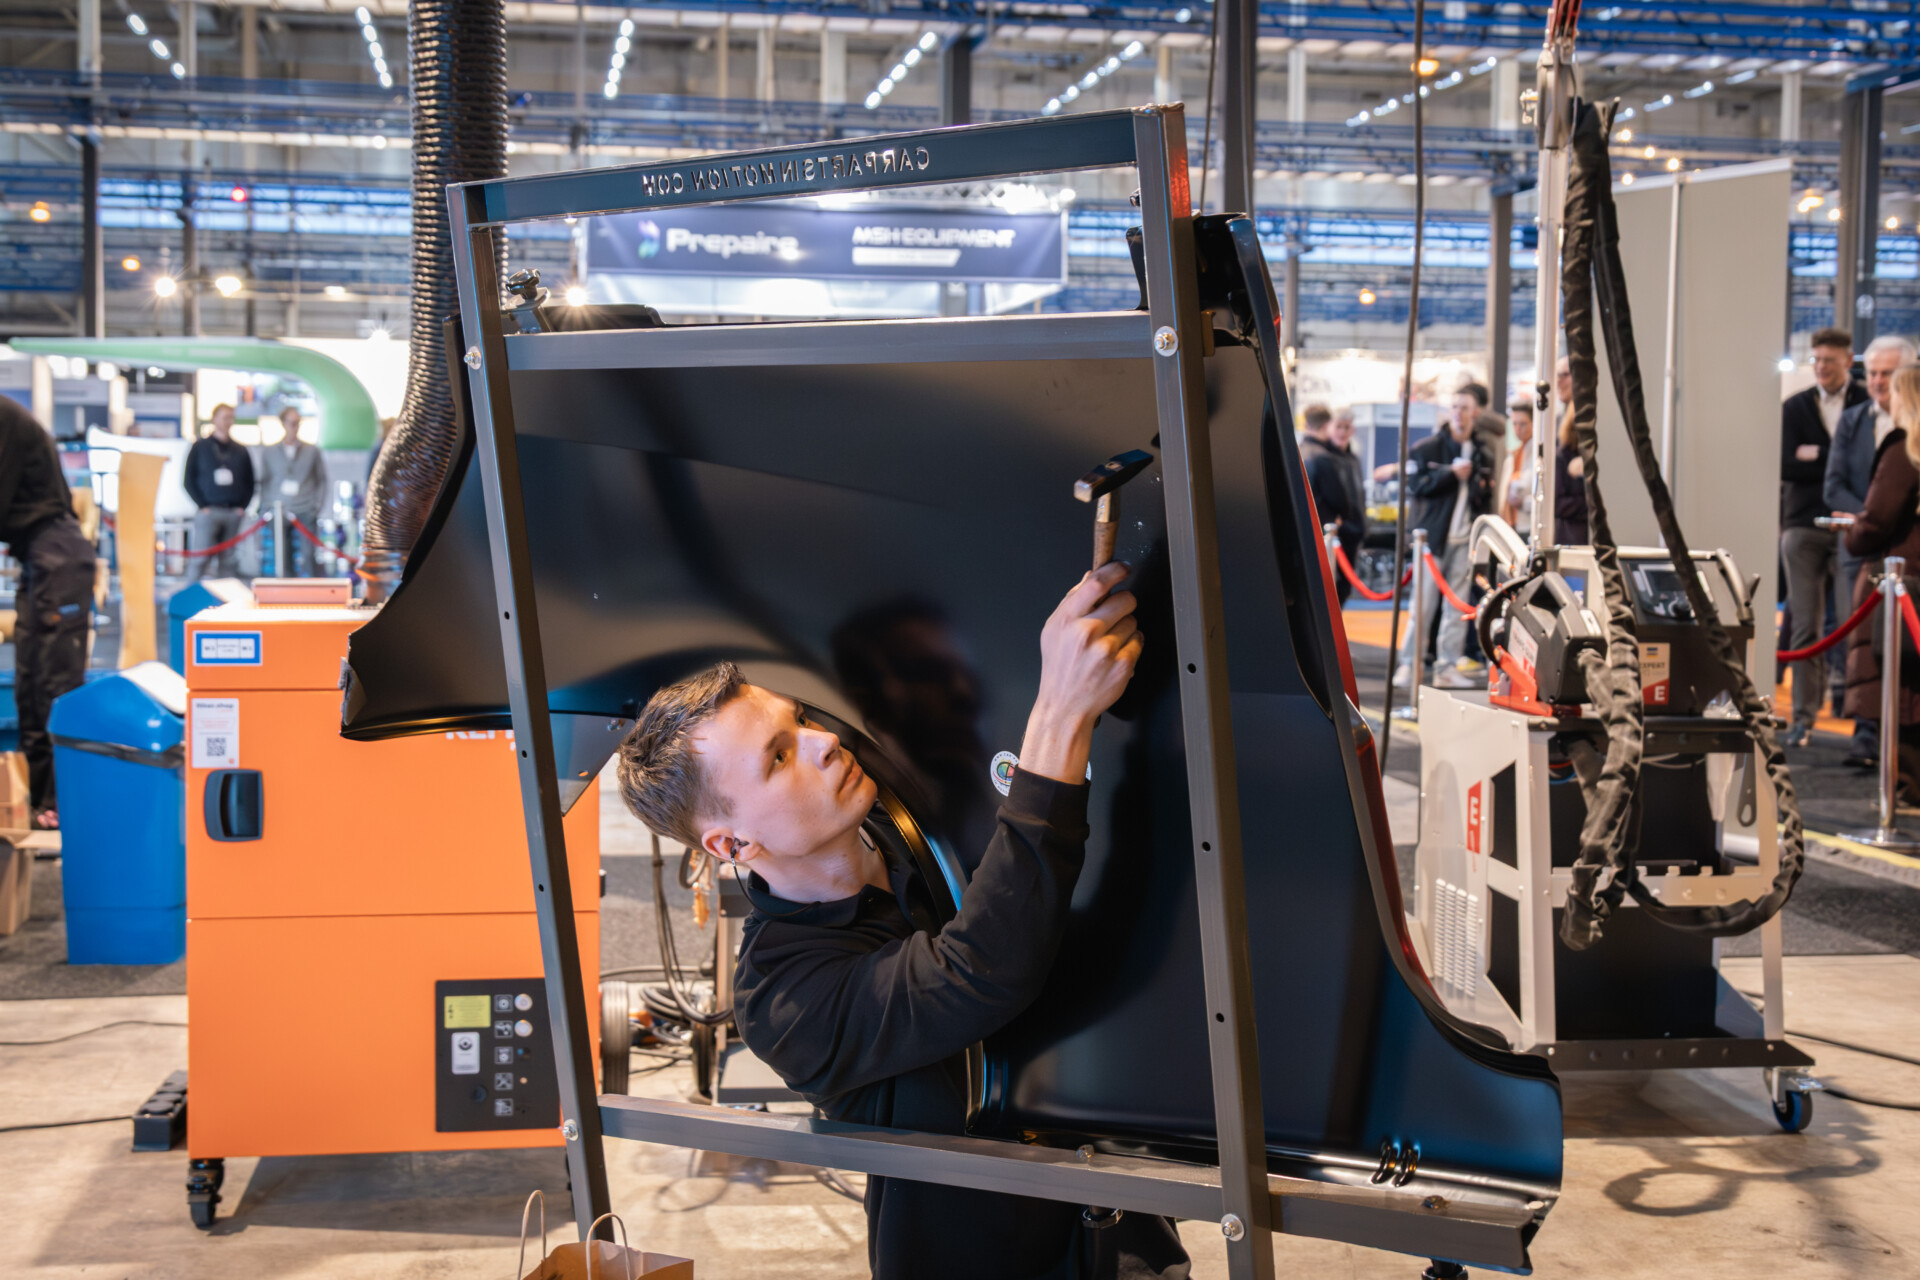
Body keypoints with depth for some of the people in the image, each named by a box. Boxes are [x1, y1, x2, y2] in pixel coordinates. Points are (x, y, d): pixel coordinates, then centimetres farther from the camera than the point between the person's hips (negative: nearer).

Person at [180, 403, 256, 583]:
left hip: (233, 513, 3)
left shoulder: (240, 450, 13)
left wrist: (242, 506, 2)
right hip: (209, 511, -3)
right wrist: (203, 505, -7)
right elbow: (189, 481, 3)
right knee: (201, 558, -9)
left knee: (229, 561, 3)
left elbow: (249, 482, 16)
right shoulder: (200, 447, 5)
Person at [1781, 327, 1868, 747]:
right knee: (1805, 624, -1)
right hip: (1804, 525, 1)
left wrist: (1817, 455, -8)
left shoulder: (1869, 404, 5)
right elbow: (1786, 465, 0)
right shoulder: (1794, 407, 12)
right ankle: (1804, 714, 0)